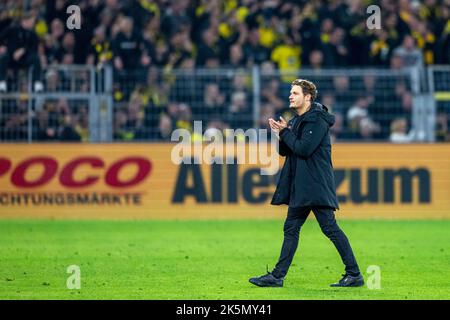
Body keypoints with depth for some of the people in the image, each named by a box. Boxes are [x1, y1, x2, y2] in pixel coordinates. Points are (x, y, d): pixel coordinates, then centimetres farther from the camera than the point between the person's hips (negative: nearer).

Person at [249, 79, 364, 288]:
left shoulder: (317, 120, -12)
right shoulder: (297, 120, 16)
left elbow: (304, 149, -21)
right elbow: (285, 151, 19)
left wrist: (285, 132, -10)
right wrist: (281, 135, -1)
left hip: (317, 185, -10)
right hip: (300, 186, 10)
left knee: (330, 228, -10)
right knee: (291, 229, 10)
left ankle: (354, 274, -7)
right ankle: (277, 276, 14)